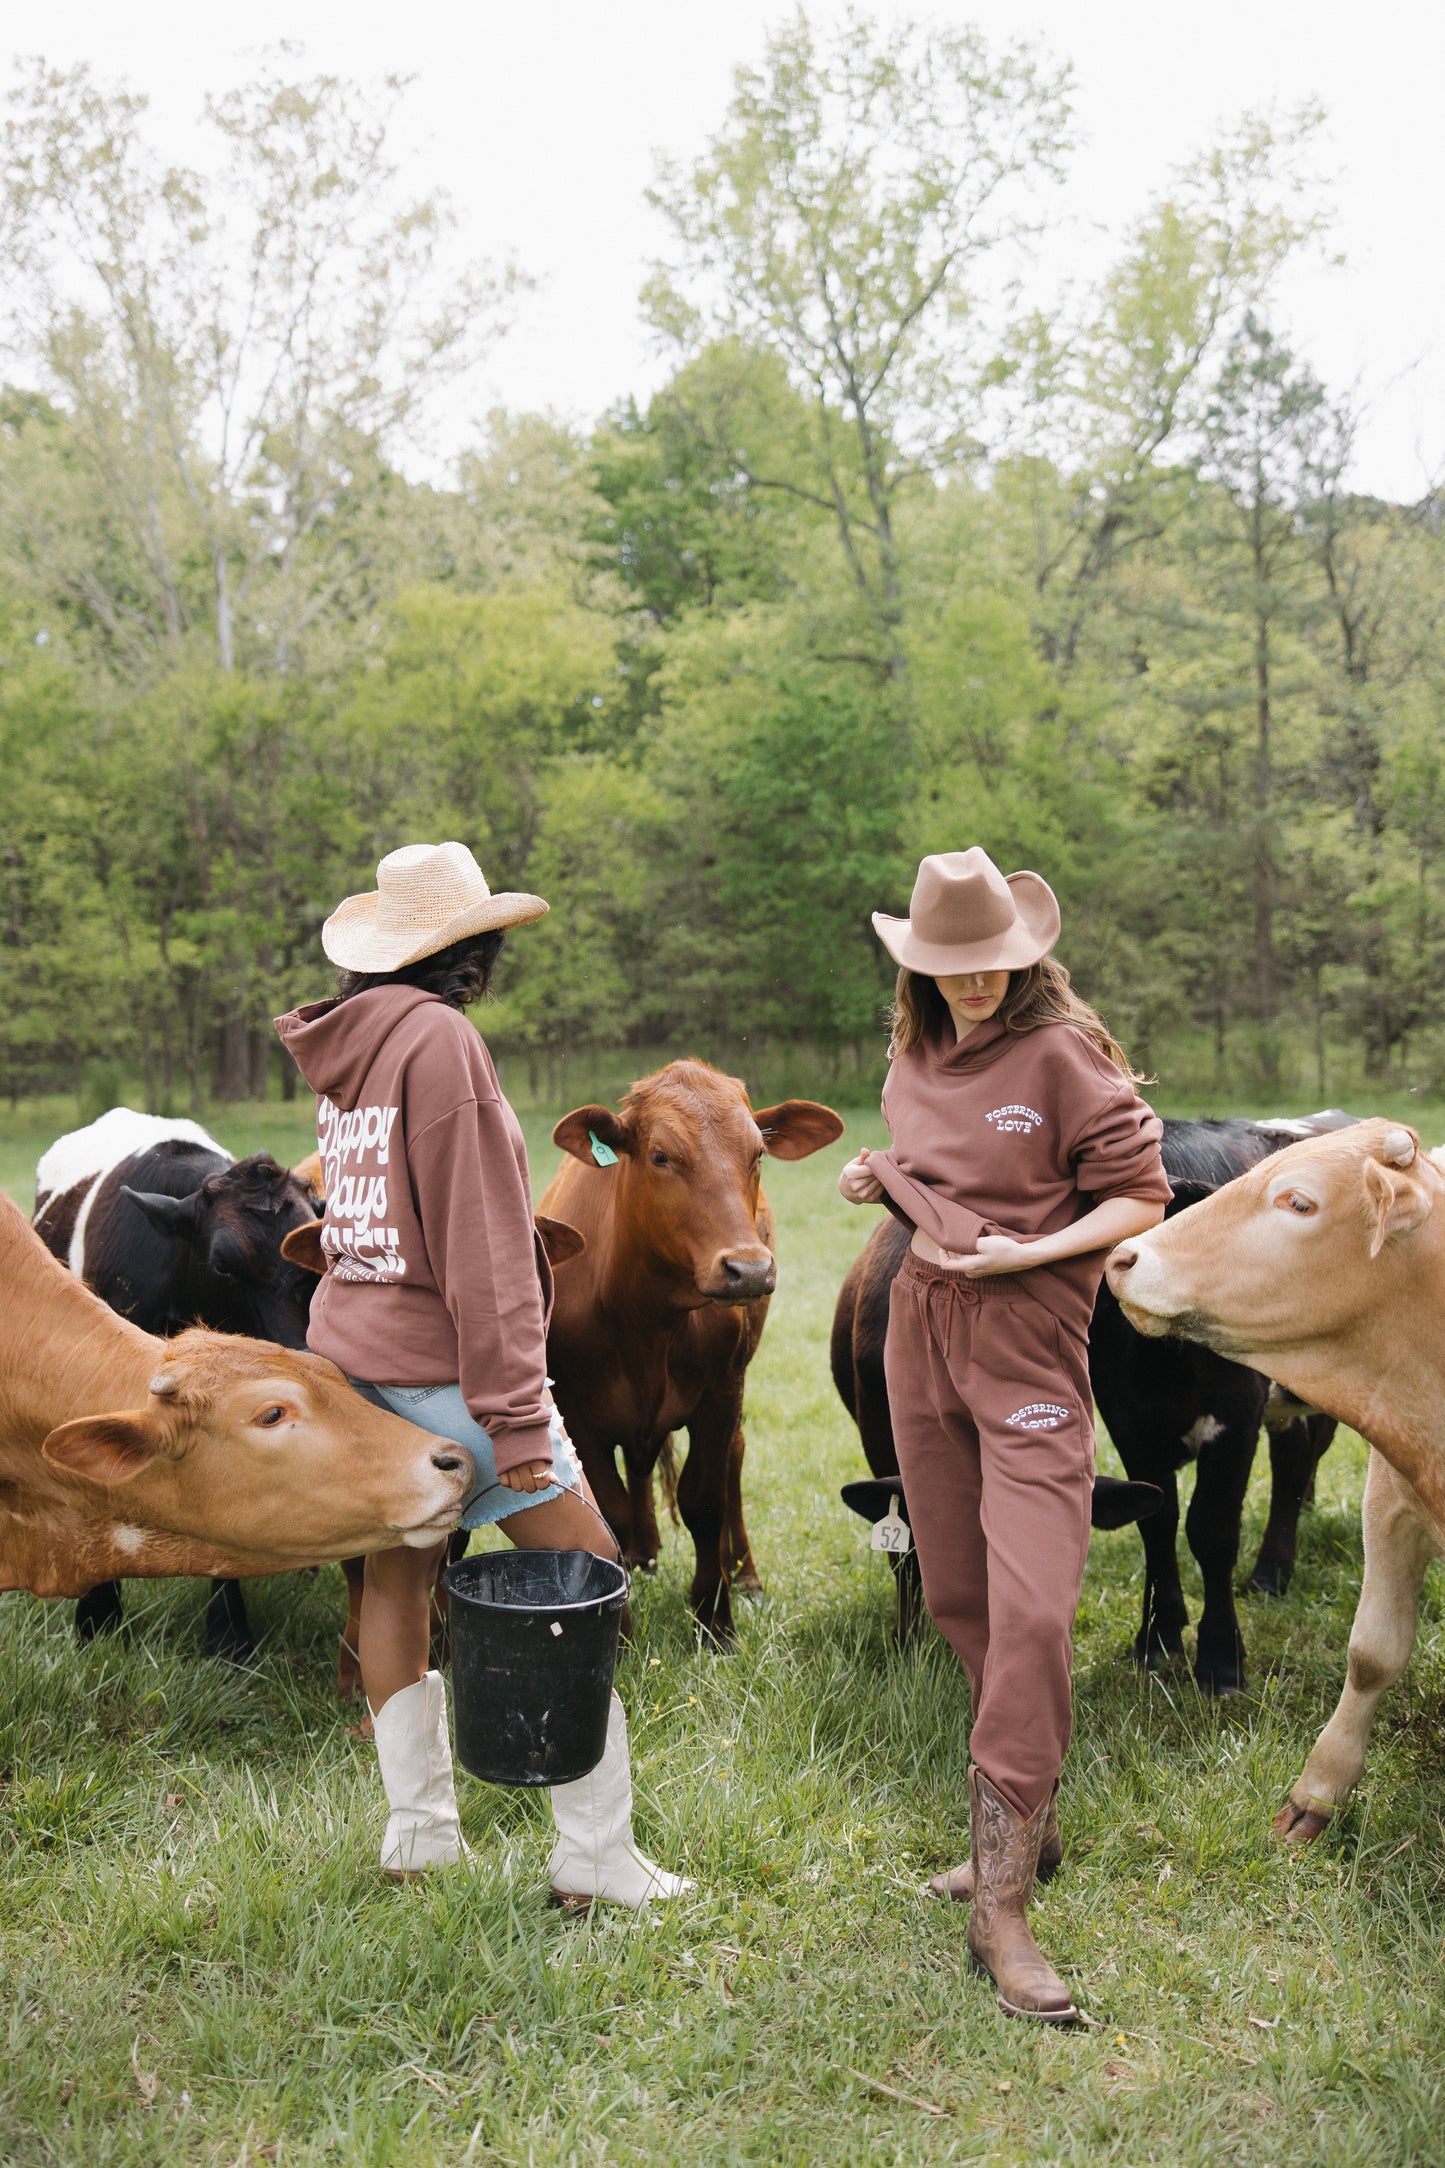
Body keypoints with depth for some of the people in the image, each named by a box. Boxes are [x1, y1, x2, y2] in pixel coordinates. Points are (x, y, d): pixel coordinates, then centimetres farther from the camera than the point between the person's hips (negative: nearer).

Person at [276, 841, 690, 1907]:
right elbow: (479, 1242, -18)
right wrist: (515, 1412, -18)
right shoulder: (439, 1038, -14)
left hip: (352, 1357, 9)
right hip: (439, 1366, -9)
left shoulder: (346, 1044, 11)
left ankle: (419, 1830, 26)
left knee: (396, 1574, 16)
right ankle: (596, 1856, 4)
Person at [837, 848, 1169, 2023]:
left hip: (1030, 1342, -6)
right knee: (959, 1599, 12)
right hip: (921, 1336, 7)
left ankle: (1001, 1906, -7)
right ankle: (1028, 1823, 31)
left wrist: (1026, 1250, -20)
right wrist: (877, 1183, 3)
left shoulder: (1063, 1052, -9)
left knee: (1030, 1608, -14)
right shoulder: (913, 1060, 10)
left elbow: (1142, 1197, -8)